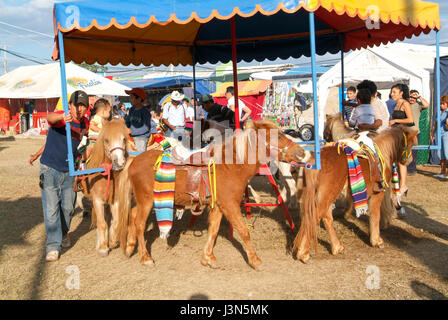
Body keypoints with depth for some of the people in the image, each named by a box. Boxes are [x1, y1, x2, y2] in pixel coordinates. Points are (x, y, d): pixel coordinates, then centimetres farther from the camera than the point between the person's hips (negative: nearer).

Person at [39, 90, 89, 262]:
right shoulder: (61, 116, -16)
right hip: (50, 169, -5)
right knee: (51, 209, -4)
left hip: (70, 171, 5)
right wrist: (62, 117, -62)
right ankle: (53, 246, 3)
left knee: (68, 207, 14)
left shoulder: (85, 123, 1)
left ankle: (63, 233, 40)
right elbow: (50, 118, -42)